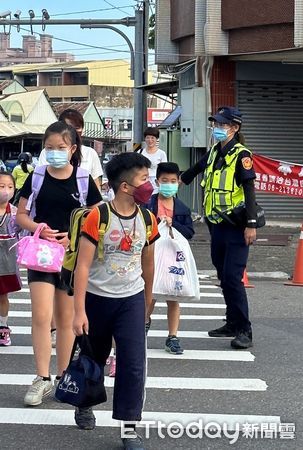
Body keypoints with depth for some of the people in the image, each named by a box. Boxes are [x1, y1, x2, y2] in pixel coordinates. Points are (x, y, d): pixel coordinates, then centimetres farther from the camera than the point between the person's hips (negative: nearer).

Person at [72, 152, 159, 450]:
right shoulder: (97, 217, -17)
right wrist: (79, 311, -21)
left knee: (133, 363, -8)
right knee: (93, 358, 16)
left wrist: (148, 298, 21)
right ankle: (85, 404, 42)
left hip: (131, 299, 2)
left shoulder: (147, 220, -4)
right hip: (97, 298, -2)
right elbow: (83, 266, -17)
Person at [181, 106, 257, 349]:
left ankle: (244, 331, -9)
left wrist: (251, 224, -22)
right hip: (218, 225, 8)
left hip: (236, 227, -8)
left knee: (233, 278, -13)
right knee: (223, 277, 12)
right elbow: (198, 168, 33)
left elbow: (249, 189, -16)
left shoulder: (241, 155, -11)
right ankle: (233, 323, 22)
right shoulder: (215, 152, 12)